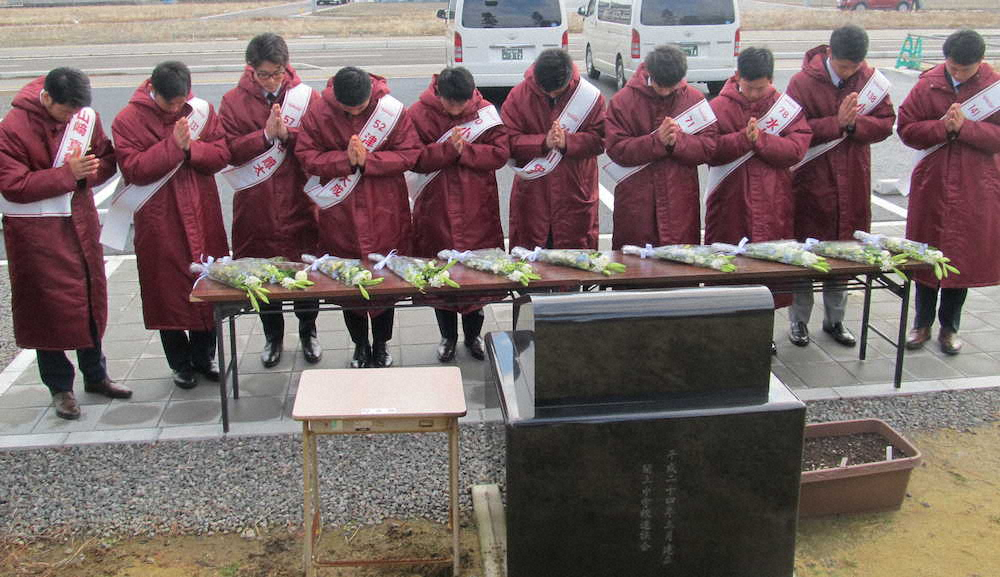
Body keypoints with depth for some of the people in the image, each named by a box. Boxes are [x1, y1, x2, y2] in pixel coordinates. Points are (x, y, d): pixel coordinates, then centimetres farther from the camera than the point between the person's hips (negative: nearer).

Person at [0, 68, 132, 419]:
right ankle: (60, 387, 15)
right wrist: (67, 173, -24)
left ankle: (95, 375, 29)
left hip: (81, 223, 5)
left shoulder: (86, 117, 0)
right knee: (50, 306, 2)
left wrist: (88, 171, -14)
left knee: (91, 298, 13)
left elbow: (107, 159, 9)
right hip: (37, 232, -5)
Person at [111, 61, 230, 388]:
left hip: (202, 215, 3)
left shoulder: (201, 111, 3)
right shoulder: (128, 120, -5)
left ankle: (204, 355, 25)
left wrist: (191, 147, -18)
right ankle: (180, 362, 19)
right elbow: (133, 169, -14)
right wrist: (172, 146, -20)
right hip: (158, 221, -2)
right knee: (168, 289, 4)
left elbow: (221, 155, 0)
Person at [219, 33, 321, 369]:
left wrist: (287, 134, -21)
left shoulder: (306, 96, 1)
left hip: (298, 201, 0)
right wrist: (265, 135, -19)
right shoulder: (234, 101, 1)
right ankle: (273, 337, 29)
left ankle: (308, 333, 28)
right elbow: (228, 150, -7)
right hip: (255, 203, 1)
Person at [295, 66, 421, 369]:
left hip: (385, 212, -1)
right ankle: (360, 344, 30)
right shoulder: (319, 112, -7)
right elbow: (306, 155, -7)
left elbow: (410, 153, -10)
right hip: (340, 212, 1)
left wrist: (367, 160, -22)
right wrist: (345, 160, -21)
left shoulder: (392, 110, -10)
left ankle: (381, 344, 28)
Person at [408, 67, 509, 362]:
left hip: (477, 211, 1)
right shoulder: (419, 113, -5)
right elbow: (414, 158, -11)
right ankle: (448, 337, 26)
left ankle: (473, 335, 28)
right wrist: (447, 149, -24)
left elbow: (500, 153, -8)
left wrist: (464, 150, -19)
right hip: (436, 210, 0)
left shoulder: (485, 112, -2)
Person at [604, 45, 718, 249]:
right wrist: (657, 141, -20)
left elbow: (709, 146, -1)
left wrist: (677, 140, -18)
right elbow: (616, 149, -10)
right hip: (635, 203, -1)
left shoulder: (694, 99, 4)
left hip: (681, 203, 1)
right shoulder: (622, 100, -2)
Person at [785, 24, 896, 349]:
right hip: (811, 182, -3)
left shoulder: (871, 80, 1)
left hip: (853, 182, 3)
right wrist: (836, 123, -23)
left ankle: (834, 319, 25)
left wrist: (854, 124, -17)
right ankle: (799, 320, 17)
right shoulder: (803, 82, -9)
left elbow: (886, 123, 0)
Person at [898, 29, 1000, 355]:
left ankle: (949, 327, 21)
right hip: (932, 182, 1)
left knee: (964, 255, 6)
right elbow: (906, 129, -3)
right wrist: (943, 127, -18)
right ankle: (922, 324, 22)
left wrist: (964, 127, -21)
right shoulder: (928, 85, -2)